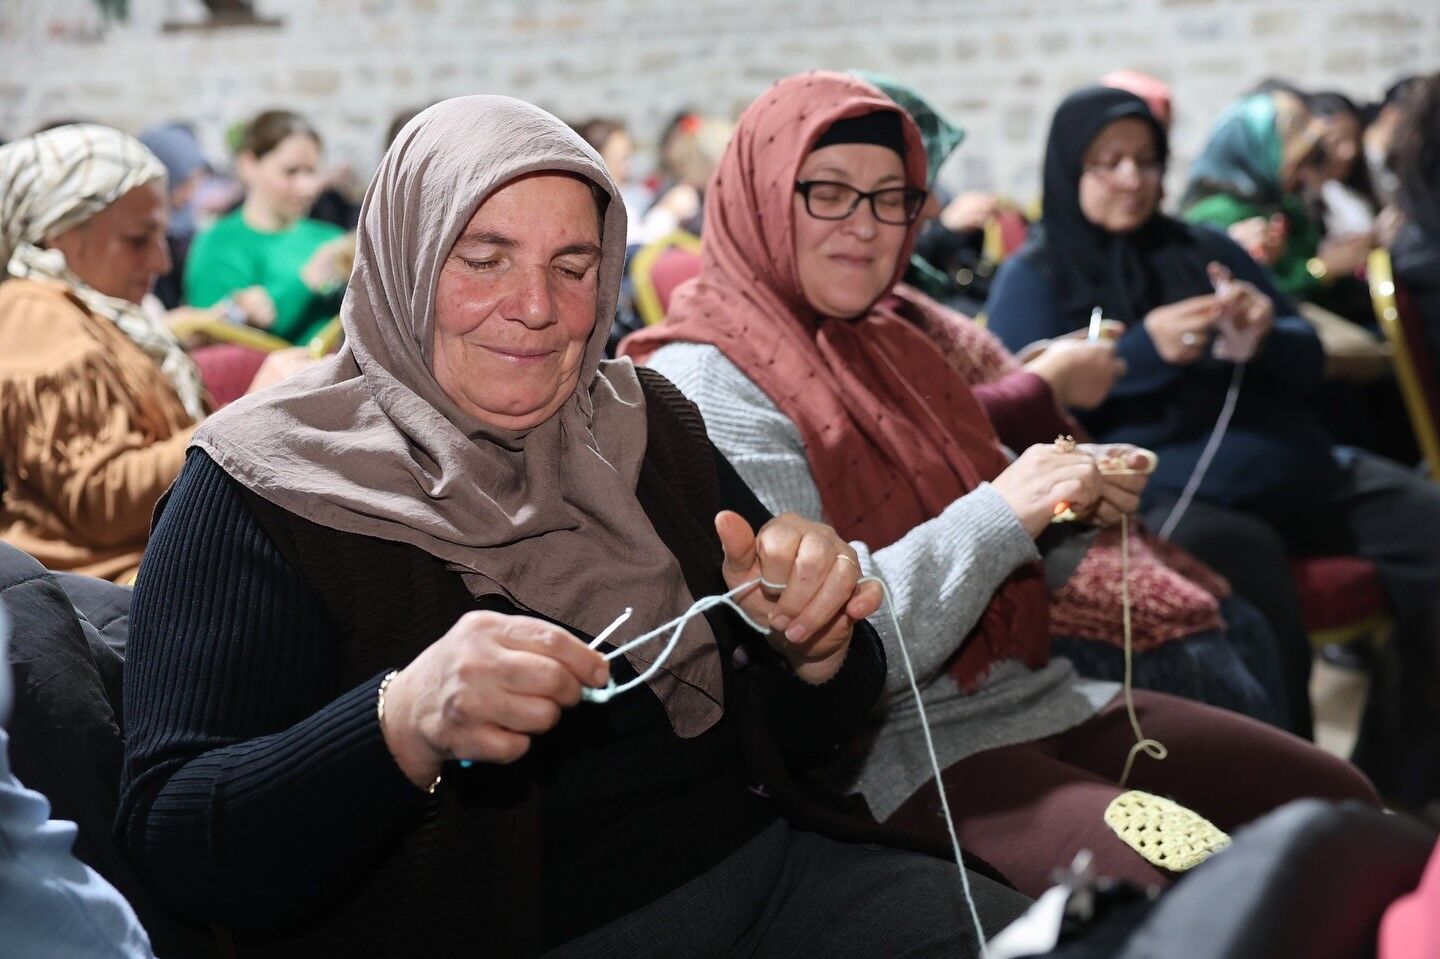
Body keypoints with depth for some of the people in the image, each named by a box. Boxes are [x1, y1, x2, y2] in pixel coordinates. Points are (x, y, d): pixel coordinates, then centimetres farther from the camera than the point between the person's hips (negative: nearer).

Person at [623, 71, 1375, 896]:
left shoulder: (891, 341, 13)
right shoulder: (706, 383, -12)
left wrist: (1076, 501, 3)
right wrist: (999, 514, -21)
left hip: (1038, 696, 8)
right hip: (896, 752, -8)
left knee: (1339, 799, 1)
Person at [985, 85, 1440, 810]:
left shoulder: (1206, 248, 22)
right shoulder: (1033, 279, 8)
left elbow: (1308, 360, 19)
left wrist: (1267, 336, -6)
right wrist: (1143, 350, -17)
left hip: (1297, 467, 6)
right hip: (1161, 492, -6)